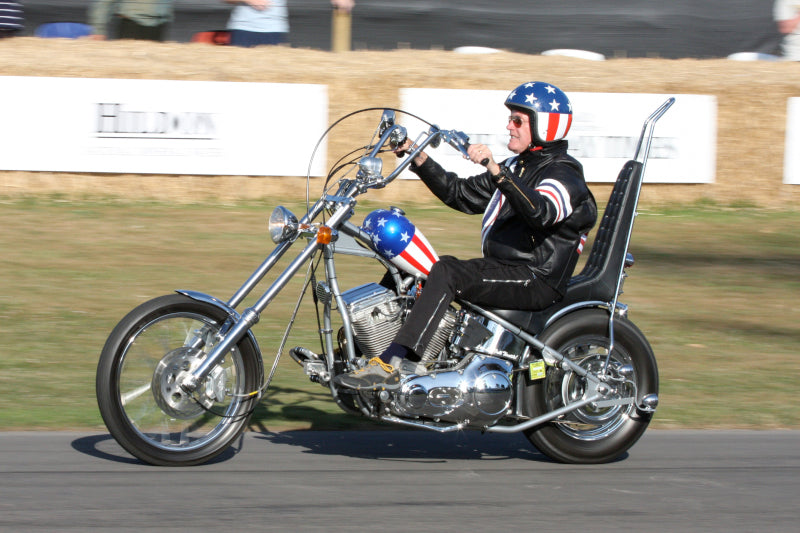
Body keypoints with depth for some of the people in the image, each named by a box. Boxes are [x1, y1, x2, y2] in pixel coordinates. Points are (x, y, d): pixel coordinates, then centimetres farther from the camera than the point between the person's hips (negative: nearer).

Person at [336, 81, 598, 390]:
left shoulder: (563, 175, -10)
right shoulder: (517, 167, 20)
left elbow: (541, 212, -33)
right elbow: (461, 195, 23)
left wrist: (495, 171, -43)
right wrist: (418, 158, 13)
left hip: (536, 280, -10)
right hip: (503, 270, 10)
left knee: (447, 272, -31)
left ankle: (391, 364, -38)